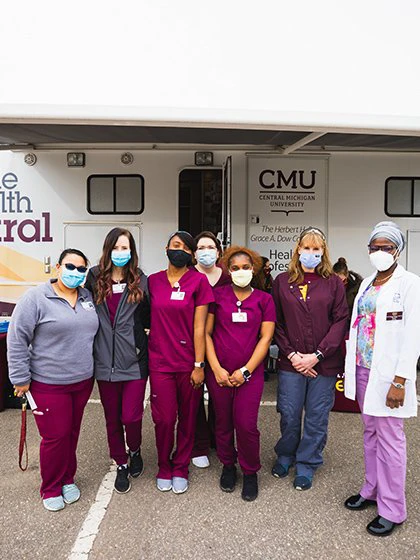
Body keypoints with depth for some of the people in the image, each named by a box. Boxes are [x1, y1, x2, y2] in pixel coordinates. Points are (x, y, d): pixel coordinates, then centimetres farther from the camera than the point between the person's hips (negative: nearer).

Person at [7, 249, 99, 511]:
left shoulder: (88, 298, 5)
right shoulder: (36, 298, -11)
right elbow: (17, 340, -11)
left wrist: (92, 370, 13)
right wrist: (21, 378, -10)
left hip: (83, 381, 5)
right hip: (49, 384, -5)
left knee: (72, 433, 16)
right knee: (55, 436, 3)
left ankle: (68, 479, 37)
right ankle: (51, 488, 25)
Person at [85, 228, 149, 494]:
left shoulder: (141, 281, 0)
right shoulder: (94, 278, 2)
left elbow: (149, 318, 6)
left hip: (134, 360, -2)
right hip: (105, 360, 2)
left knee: (131, 417, -3)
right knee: (113, 419, 13)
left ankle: (135, 451, 31)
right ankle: (121, 464, 35)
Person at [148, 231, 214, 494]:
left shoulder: (199, 280, -5)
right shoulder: (153, 281, 4)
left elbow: (199, 326, -7)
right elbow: (150, 320, 10)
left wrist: (199, 365, -8)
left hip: (189, 361, -1)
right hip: (160, 361, 1)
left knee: (187, 418, 11)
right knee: (164, 418, 4)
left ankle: (181, 469, 32)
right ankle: (164, 467, 29)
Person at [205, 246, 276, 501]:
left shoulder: (264, 299, 3)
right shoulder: (218, 295, 3)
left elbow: (265, 338, 0)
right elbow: (206, 332, 1)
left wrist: (246, 371, -8)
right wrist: (216, 369, -7)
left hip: (250, 372, -1)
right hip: (219, 372, 1)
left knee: (247, 425, -4)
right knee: (223, 423, 10)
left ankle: (250, 472, 21)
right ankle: (228, 465, 34)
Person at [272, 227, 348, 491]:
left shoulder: (334, 283, 1)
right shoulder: (283, 281, 3)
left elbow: (341, 321, -4)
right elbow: (277, 323, 2)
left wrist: (317, 355, -11)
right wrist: (291, 354, -8)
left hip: (324, 363, 0)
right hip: (291, 362, 1)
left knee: (317, 416, 10)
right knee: (289, 415, 9)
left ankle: (306, 464, 30)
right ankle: (285, 455, 36)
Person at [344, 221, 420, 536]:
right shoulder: (367, 284, 12)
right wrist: (353, 369, 10)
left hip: (389, 374, -6)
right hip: (363, 369, 7)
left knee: (390, 438, 2)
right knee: (371, 432, 17)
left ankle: (392, 509, 16)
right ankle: (372, 490, 33)